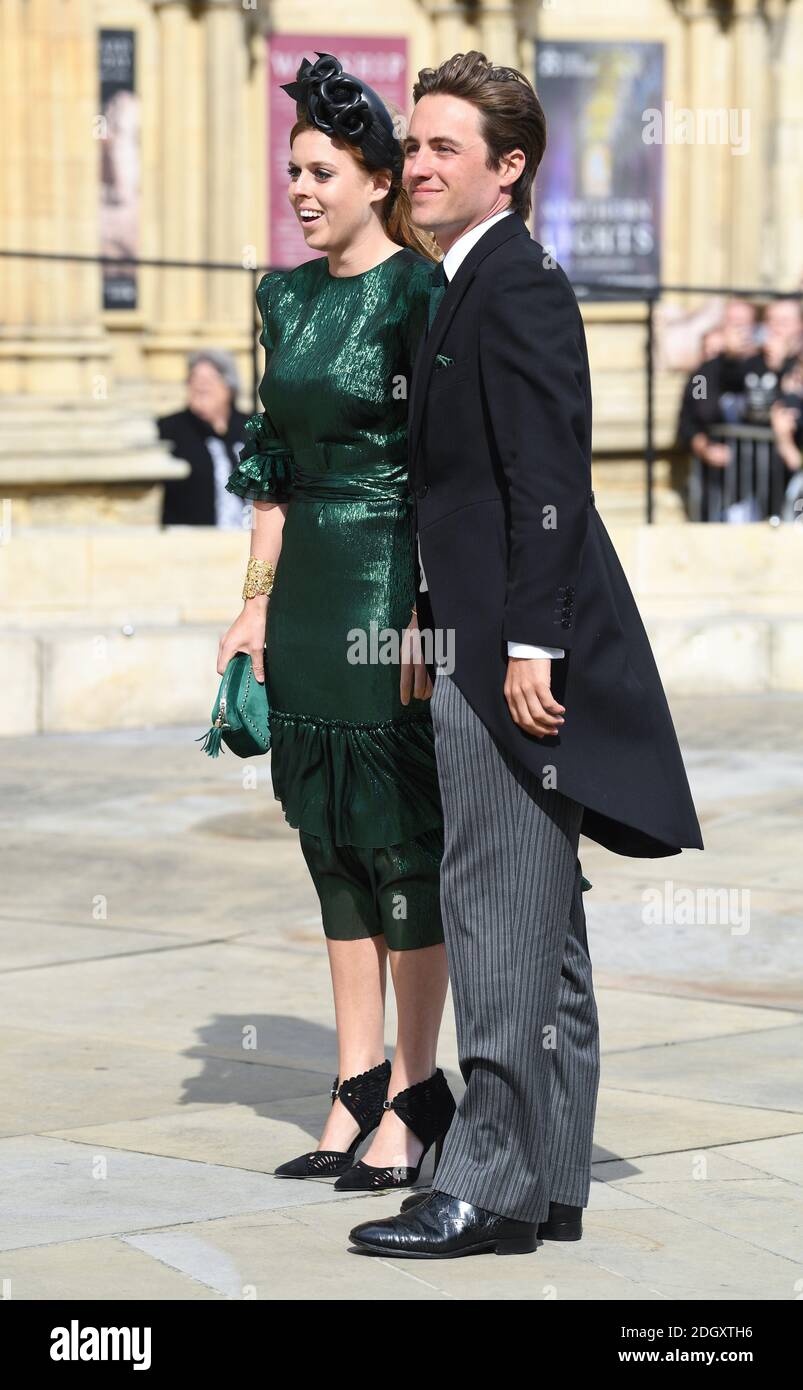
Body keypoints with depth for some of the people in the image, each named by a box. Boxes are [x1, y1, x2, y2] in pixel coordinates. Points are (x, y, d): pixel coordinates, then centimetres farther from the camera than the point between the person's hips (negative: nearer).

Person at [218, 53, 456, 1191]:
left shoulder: (418, 294, -10)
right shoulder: (287, 296, 12)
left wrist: (427, 615, -17)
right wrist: (257, 600, 12)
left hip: (392, 578, -7)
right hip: (308, 584, 8)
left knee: (398, 831, -3)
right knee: (329, 832, 9)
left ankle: (415, 1095, 5)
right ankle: (359, 1090, 15)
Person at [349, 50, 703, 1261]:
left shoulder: (518, 285, -13)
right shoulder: (471, 288, 17)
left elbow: (547, 479, -20)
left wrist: (527, 646, -23)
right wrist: (439, 620, 21)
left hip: (518, 652, -11)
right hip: (488, 648, 11)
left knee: (500, 916, -8)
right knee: (535, 926, 13)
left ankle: (489, 1184, -4)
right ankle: (548, 1183, 19)